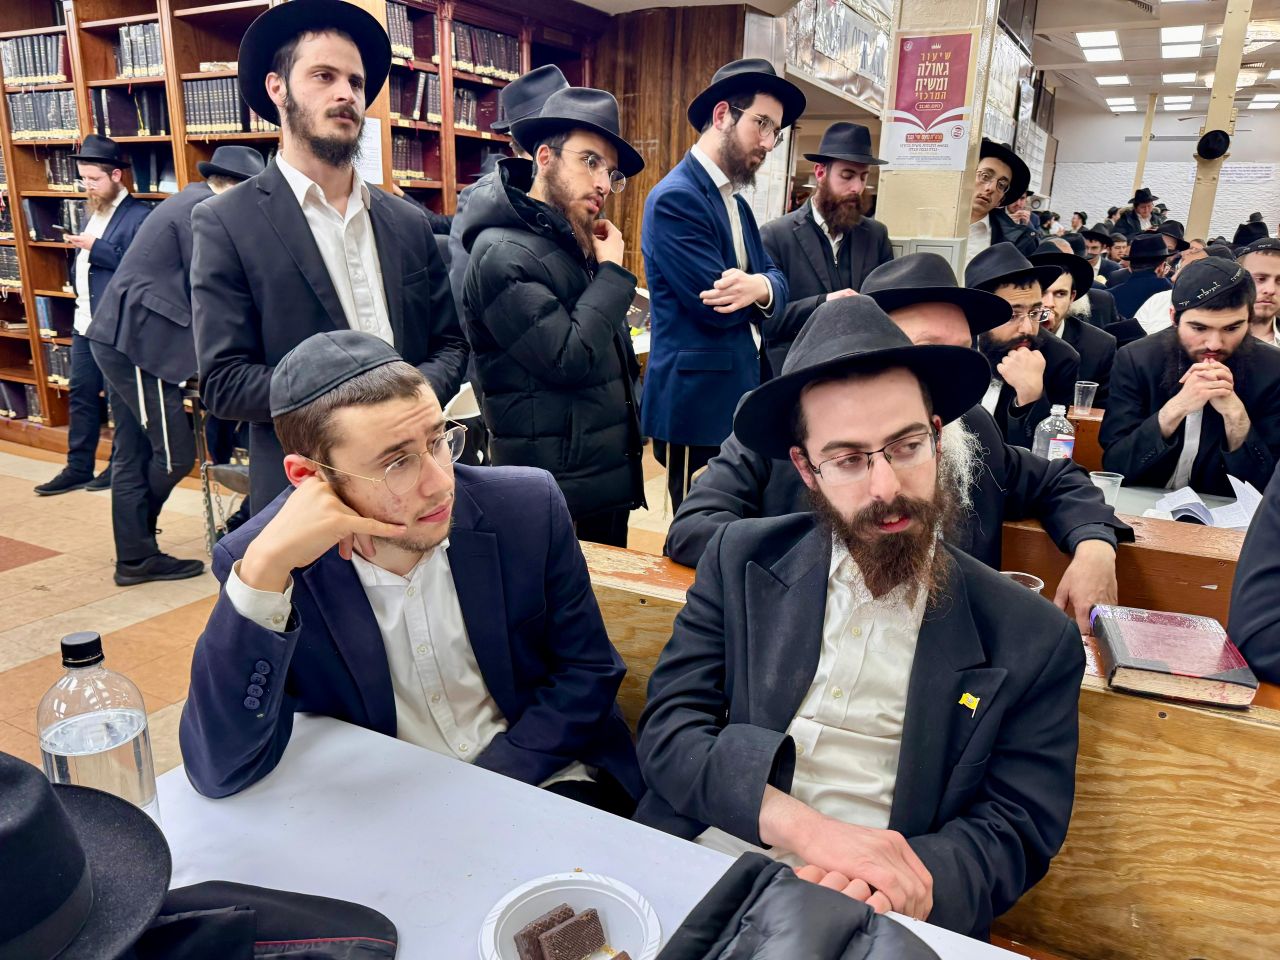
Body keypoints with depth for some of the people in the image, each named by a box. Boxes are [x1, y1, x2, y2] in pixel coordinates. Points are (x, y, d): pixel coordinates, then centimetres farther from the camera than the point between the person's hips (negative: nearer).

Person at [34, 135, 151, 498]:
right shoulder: (95, 210, 15)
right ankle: (78, 468, 20)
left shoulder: (139, 216, -12)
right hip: (85, 320, 9)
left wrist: (95, 248, -21)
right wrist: (78, 266, 7)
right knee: (80, 394, 11)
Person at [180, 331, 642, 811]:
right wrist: (264, 568, -30)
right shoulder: (258, 561, -14)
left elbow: (587, 672, -2)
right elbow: (220, 771, -19)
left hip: (536, 783, 2)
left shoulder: (530, 506, -11)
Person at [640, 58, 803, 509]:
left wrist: (760, 288, -19)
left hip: (740, 396, 9)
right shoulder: (674, 198, -13)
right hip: (697, 402, -9)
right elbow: (714, 307, -21)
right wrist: (760, 287, -1)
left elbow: (776, 283, 6)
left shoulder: (735, 200, 17)